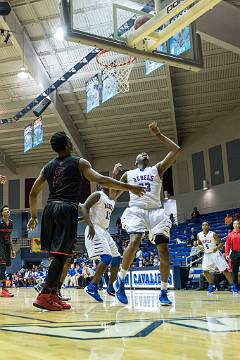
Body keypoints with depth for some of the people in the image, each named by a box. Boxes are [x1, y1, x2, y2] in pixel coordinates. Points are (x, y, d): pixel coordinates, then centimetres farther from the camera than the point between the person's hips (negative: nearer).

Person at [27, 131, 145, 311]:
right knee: (61, 254, -6)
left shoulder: (48, 166, 19)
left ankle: (53, 295, 19)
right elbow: (101, 180, -9)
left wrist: (33, 216, 31)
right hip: (67, 209, -6)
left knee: (58, 254, 15)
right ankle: (44, 295, -12)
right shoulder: (79, 162, 4)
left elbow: (33, 193, 19)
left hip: (50, 209, 6)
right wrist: (129, 187, -8)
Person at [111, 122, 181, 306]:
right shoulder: (128, 174, 20)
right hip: (136, 210, -1)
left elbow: (176, 150, 6)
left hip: (156, 211, 1)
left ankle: (164, 292, 4)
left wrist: (158, 134, 4)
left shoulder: (157, 169, 18)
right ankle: (121, 280, -8)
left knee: (163, 250, -9)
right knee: (135, 241, -27)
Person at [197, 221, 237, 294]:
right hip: (207, 254, 5)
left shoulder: (213, 234, -16)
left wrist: (217, 248, -32)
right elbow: (199, 244, 13)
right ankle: (212, 285, 19)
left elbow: (221, 243, -12)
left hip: (215, 253, -5)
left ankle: (233, 286, 1)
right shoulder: (199, 235, -3)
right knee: (205, 271, 1)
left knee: (224, 270, -8)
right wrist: (200, 247, -10)